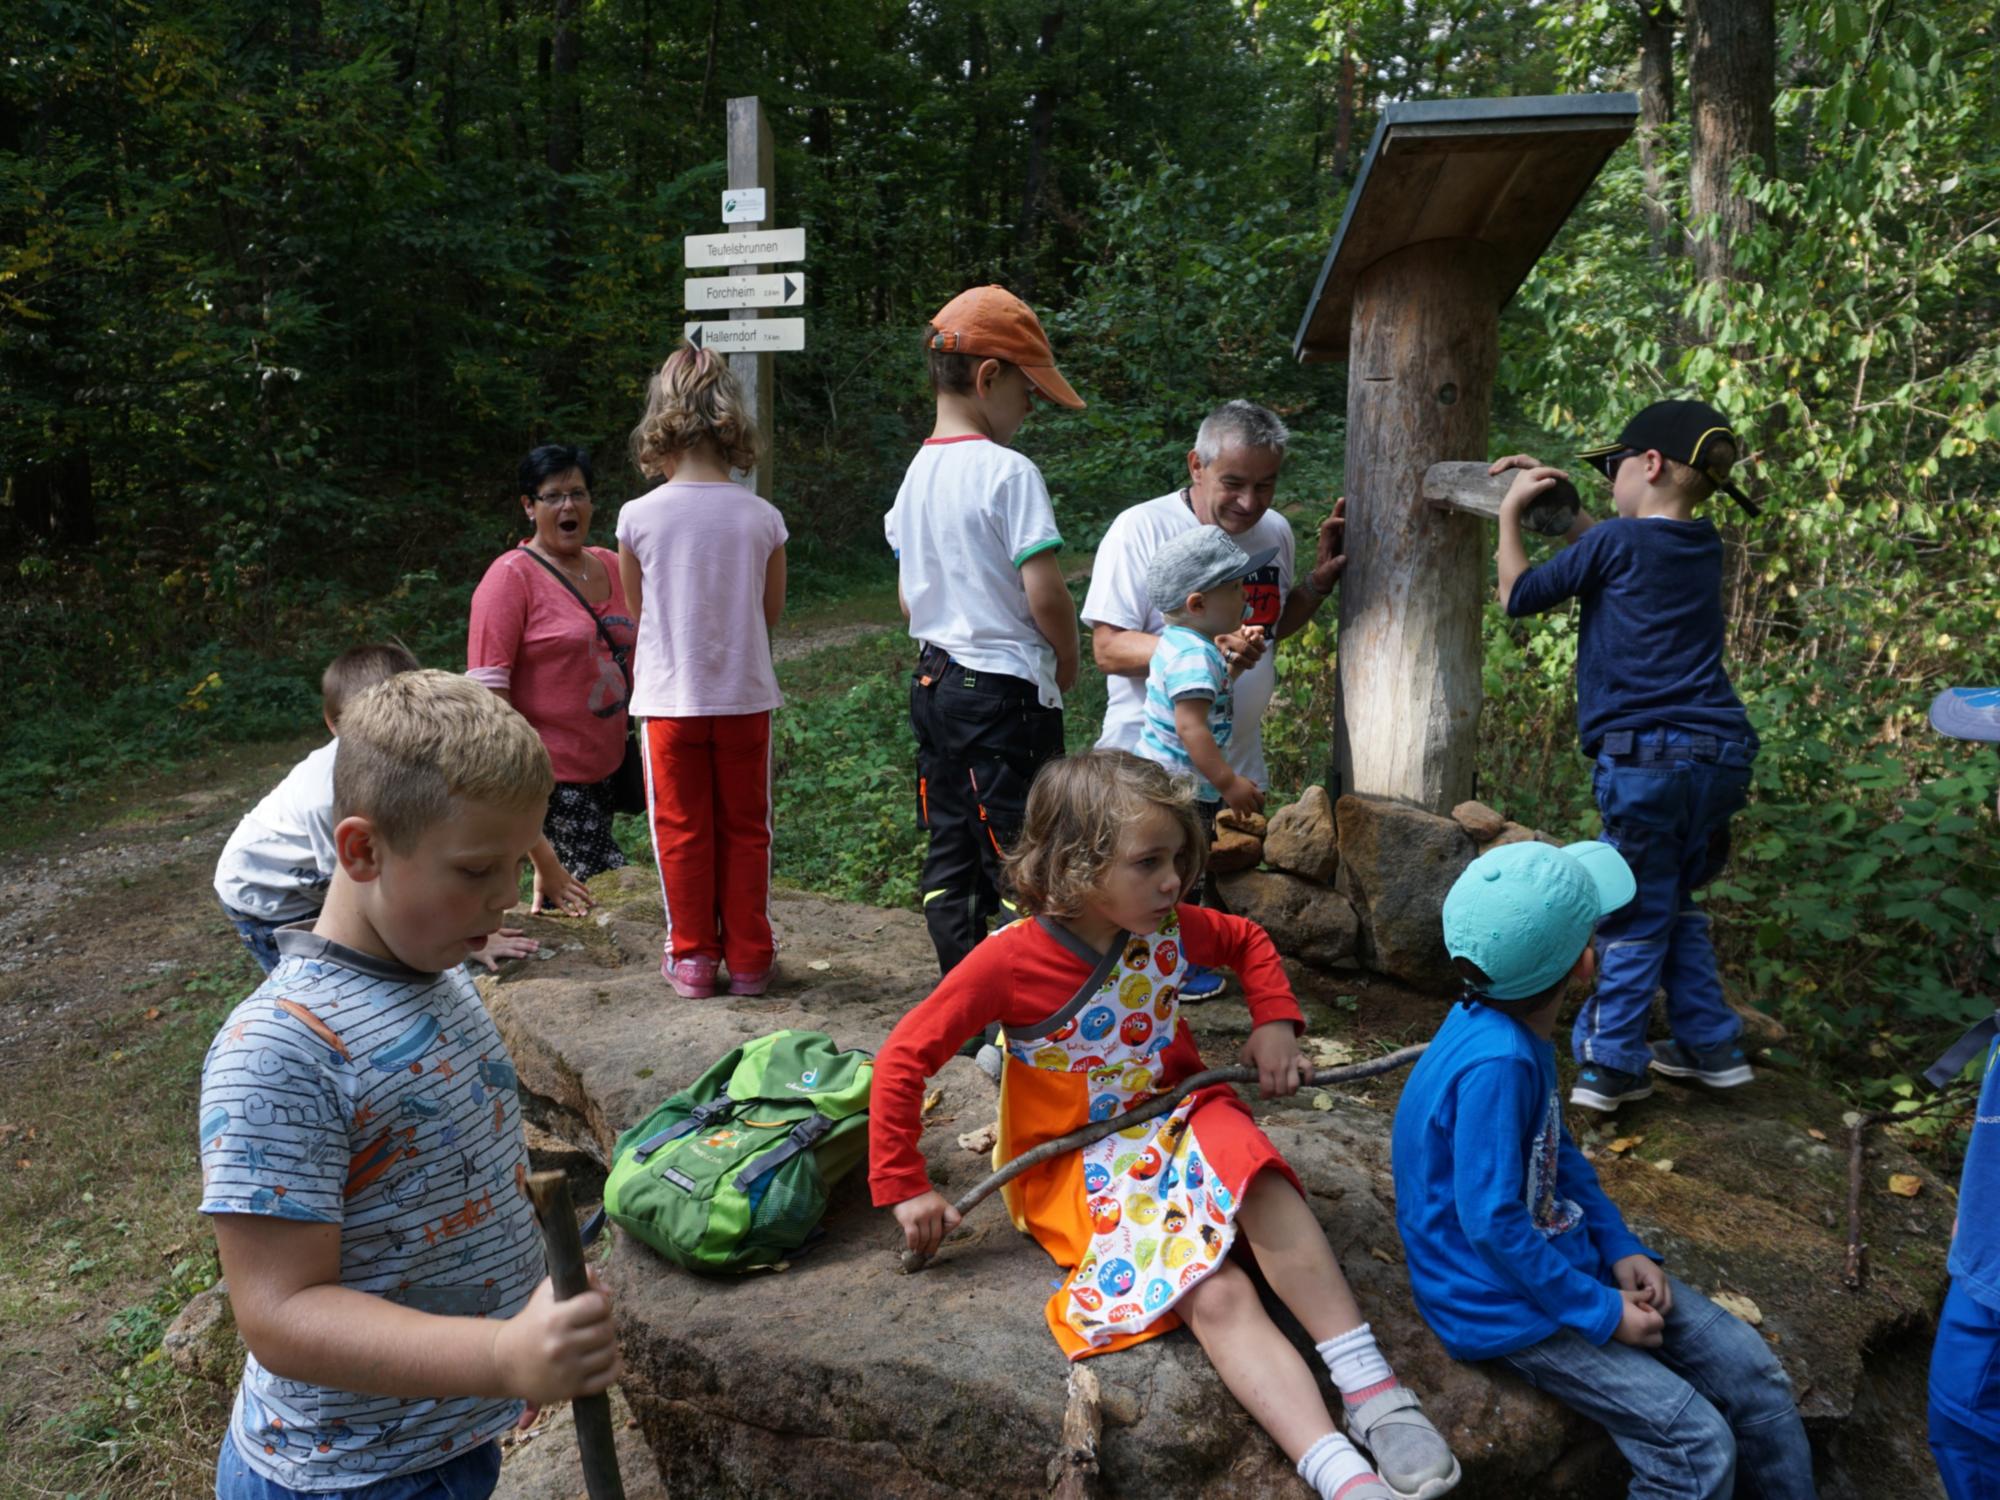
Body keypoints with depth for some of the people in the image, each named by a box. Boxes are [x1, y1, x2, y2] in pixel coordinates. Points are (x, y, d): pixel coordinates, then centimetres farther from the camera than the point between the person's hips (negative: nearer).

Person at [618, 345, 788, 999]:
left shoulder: (638, 516, -10)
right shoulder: (762, 518, -8)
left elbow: (638, 605, 5)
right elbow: (771, 611, 5)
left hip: (670, 698, -1)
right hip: (746, 696, 1)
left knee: (682, 829, 12)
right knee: (745, 830, 13)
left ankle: (692, 958, 20)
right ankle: (748, 958, 19)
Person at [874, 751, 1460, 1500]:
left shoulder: (1169, 928, -4)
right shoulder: (1011, 962, -18)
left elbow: (1249, 941, 18)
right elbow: (903, 1059, -12)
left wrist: (1274, 1023, 2)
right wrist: (903, 1187, -11)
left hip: (1176, 1122, 4)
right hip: (1080, 1166, -3)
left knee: (1252, 1169, -34)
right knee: (1214, 1295, -28)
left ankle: (1368, 1385, -29)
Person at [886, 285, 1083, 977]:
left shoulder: (917, 473, 9)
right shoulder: (1009, 472, -15)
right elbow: (1045, 595, -18)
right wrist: (1067, 661, -2)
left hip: (934, 682, 8)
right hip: (1007, 690, -8)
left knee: (950, 849, 14)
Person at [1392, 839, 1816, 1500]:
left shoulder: (1519, 1032, -3)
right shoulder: (1495, 1063, -32)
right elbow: (1492, 1224, -29)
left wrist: (1622, 1250, 3)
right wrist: (1601, 1312, -18)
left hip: (1562, 1257, 9)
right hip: (1506, 1302, -9)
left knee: (1751, 1369, 7)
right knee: (1699, 1446, -13)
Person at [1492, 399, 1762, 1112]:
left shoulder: (1619, 542, -8)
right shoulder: (1703, 546, 14)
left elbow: (1519, 594, 4)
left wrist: (1512, 511, 13)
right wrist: (1551, 495, 23)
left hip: (1649, 758, -7)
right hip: (1721, 757, 7)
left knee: (1635, 918, 1)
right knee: (1675, 904, 20)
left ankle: (1611, 1064, 8)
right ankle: (1711, 1046, 25)